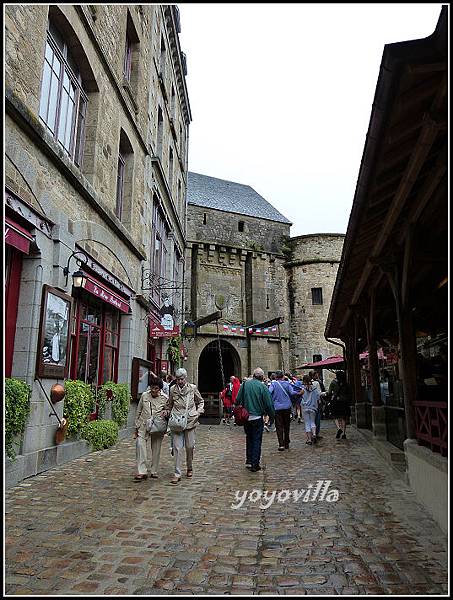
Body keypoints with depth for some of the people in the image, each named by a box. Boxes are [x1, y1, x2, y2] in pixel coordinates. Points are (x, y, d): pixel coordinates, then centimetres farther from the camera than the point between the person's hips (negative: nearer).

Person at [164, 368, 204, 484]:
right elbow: (169, 404, 21)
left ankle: (190, 468, 31)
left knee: (190, 446, 8)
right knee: (177, 448, -3)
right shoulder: (173, 389, 5)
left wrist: (199, 411, -1)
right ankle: (177, 474, 4)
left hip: (190, 421, 0)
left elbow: (201, 401, 14)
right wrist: (167, 412, 4)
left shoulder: (192, 388, 1)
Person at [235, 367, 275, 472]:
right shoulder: (263, 387, -11)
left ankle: (248, 461, 23)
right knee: (257, 440, 6)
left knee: (249, 439, 20)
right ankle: (255, 464, 7)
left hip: (246, 417, 4)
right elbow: (269, 404, -9)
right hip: (257, 417, -4)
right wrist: (272, 414, 6)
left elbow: (238, 400, 1)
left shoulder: (245, 384, -1)